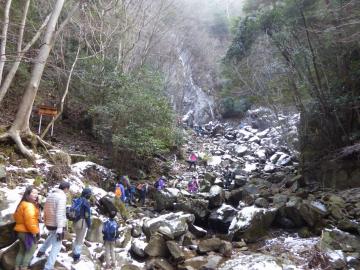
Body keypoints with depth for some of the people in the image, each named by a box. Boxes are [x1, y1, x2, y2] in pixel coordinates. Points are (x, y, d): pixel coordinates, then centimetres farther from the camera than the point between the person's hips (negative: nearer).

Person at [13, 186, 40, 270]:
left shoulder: (22, 204, 11)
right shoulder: (29, 205, -23)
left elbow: (16, 216, 22)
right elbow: (30, 220, -29)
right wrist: (34, 231, -18)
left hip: (21, 231, 10)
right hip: (27, 232, -10)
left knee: (22, 250, 20)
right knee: (31, 250, 1)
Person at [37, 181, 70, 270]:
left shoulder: (50, 194, 7)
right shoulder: (62, 196, -18)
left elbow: (45, 209, 15)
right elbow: (60, 213, -25)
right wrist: (60, 229, -27)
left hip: (48, 223, 8)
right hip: (56, 225, -8)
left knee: (52, 235, 38)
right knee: (56, 247, 0)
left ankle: (42, 250, 43)